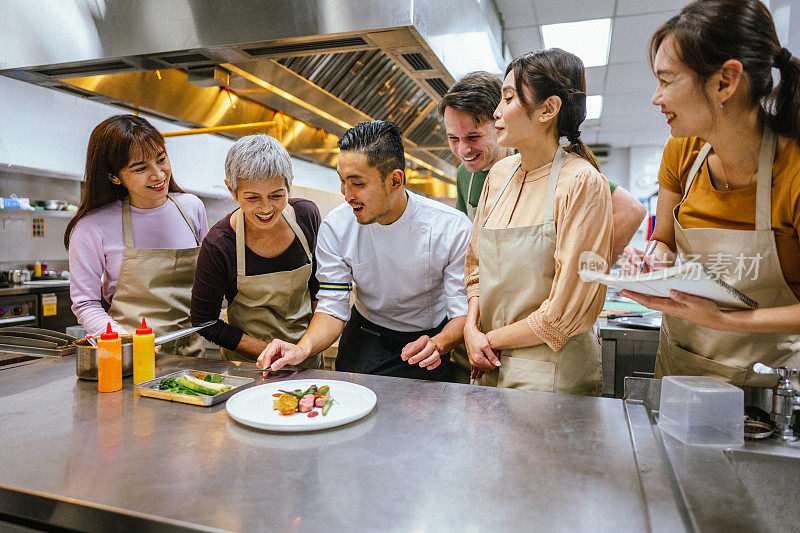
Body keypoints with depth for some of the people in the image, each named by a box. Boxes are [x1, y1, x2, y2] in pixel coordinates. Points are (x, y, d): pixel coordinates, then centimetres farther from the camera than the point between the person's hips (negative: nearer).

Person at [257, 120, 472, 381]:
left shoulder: (453, 228, -20)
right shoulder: (335, 227, -13)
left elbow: (464, 313, -18)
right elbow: (333, 308, -11)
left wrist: (437, 344, -39)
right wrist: (303, 348, -30)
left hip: (431, 336, 0)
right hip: (366, 337, 1)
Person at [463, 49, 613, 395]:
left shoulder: (582, 183, -17)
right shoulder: (499, 174, 3)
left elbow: (566, 312, -17)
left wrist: (492, 339, -9)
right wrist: (472, 328, -5)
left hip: (552, 373, -6)